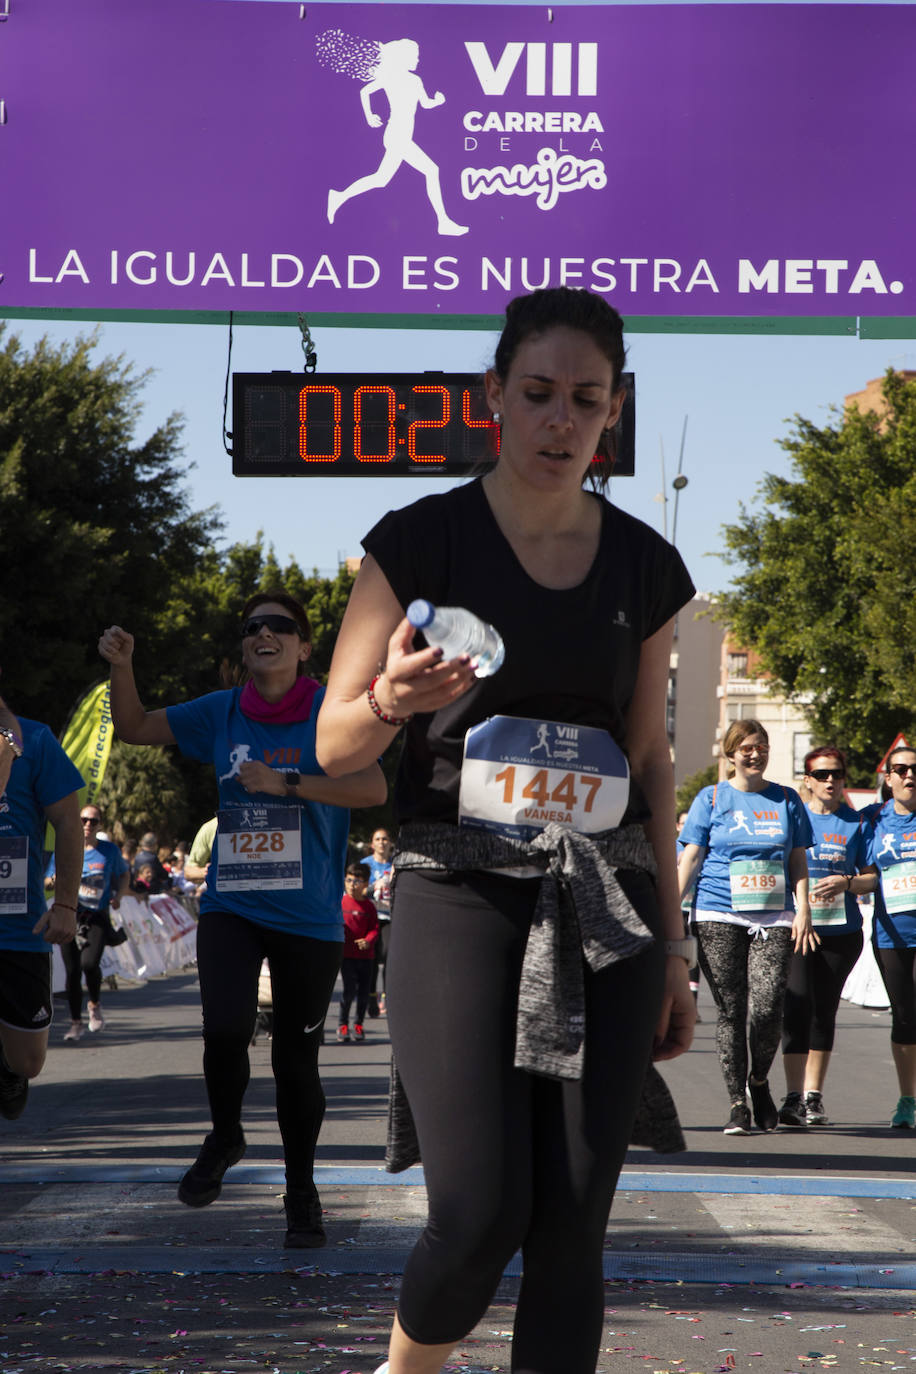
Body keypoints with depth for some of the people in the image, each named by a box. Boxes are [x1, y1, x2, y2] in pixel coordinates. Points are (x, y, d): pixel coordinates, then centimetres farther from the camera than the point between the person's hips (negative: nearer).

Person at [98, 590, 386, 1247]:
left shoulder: (330, 710, -5)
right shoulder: (222, 712, 6)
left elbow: (373, 788, -17)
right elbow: (135, 728, 16)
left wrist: (285, 782, -23)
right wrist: (122, 668, -1)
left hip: (308, 915, -2)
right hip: (231, 906, 2)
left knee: (297, 1056, 5)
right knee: (225, 1028, -19)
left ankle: (302, 1193, 24)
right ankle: (225, 1136, 12)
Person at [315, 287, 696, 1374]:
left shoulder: (643, 564, 11)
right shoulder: (422, 540, -1)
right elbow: (334, 744, 0)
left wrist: (672, 941, 15)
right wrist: (393, 701, -23)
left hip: (604, 907, 3)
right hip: (460, 891, -3)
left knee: (572, 1226, -3)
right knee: (480, 1215, -13)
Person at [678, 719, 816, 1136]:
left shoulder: (786, 799, 14)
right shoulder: (711, 798, 9)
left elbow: (799, 862, 16)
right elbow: (690, 858, 7)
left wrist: (803, 910, 3)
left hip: (774, 919, 1)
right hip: (719, 917, -1)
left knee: (768, 1005, -12)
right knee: (730, 1011, -3)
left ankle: (759, 1081, 14)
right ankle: (737, 1104, 4)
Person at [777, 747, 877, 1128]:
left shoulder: (856, 823, 8)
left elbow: (873, 877, 8)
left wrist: (846, 882, -11)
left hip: (841, 929, 2)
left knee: (824, 1011, 7)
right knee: (797, 1006, -13)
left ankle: (813, 1097, 16)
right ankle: (793, 1097, -15)